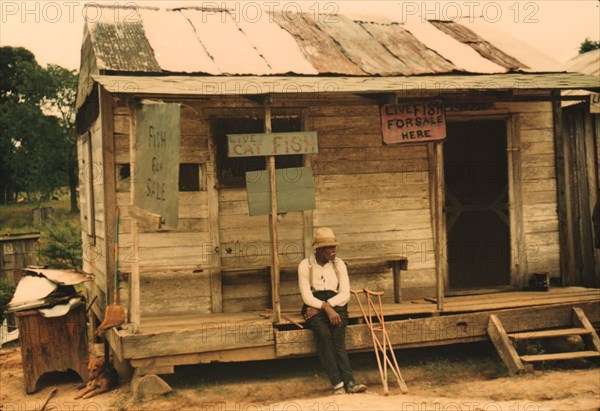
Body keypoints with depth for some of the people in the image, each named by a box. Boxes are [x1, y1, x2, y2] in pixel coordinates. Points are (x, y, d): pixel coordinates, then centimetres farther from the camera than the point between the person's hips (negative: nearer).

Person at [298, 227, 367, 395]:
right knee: (324, 334, -32)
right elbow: (307, 297, -8)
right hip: (313, 307, -2)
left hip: (336, 306, 2)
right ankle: (347, 382, -38)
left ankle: (346, 383, -39)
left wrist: (325, 305, -13)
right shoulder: (305, 265, -1)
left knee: (337, 335, -29)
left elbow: (345, 294, 0)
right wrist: (326, 309, -23)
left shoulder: (338, 264, 7)